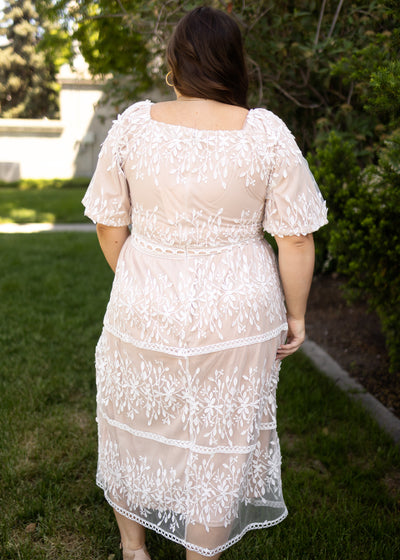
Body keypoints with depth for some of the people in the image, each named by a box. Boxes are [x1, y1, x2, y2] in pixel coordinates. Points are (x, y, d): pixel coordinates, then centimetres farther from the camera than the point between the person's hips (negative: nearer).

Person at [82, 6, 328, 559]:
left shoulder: (133, 124, -7)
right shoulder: (266, 133, -11)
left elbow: (109, 226, 0)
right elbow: (296, 241, -9)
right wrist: (295, 315, 4)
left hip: (144, 307, 2)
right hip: (236, 316, -1)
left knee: (133, 421, 24)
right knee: (218, 442, 17)